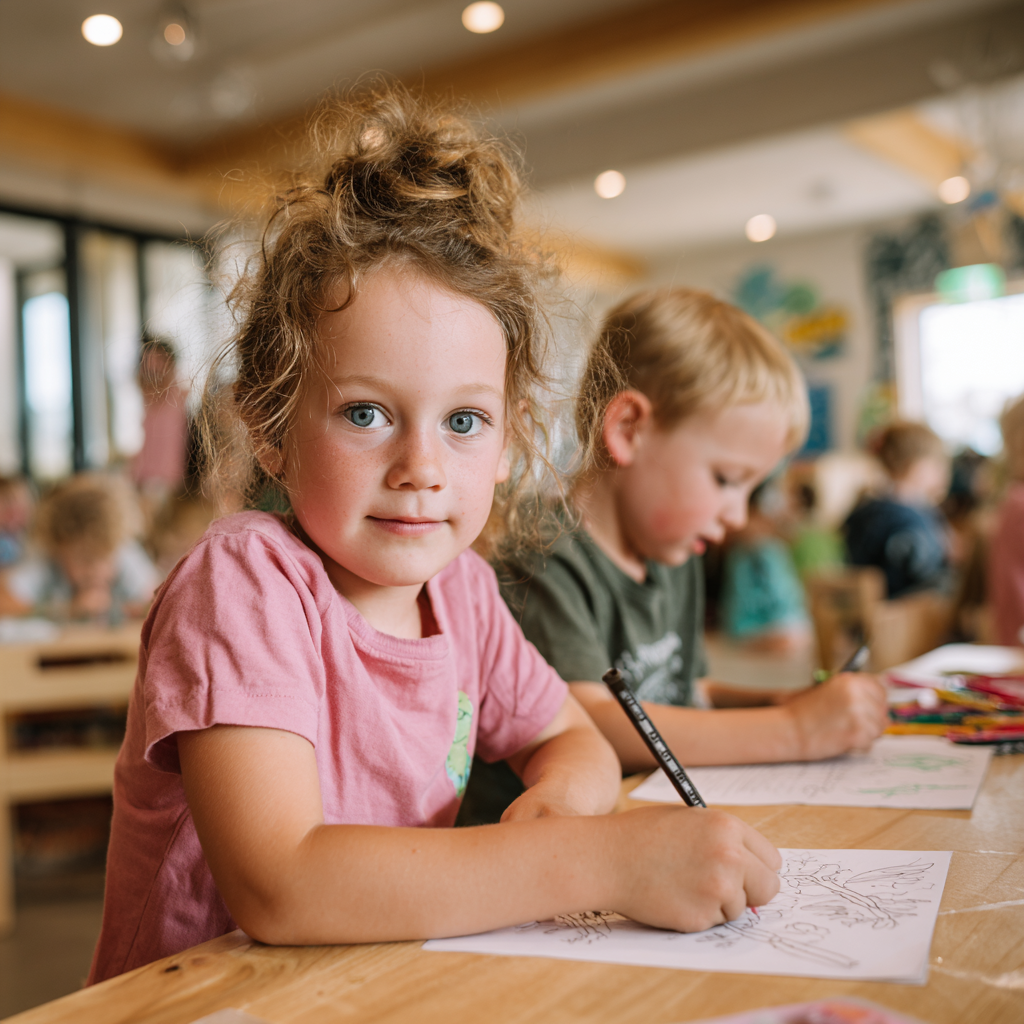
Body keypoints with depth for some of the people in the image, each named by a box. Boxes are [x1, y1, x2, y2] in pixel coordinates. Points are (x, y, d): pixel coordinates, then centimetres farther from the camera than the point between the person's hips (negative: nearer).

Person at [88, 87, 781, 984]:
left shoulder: (458, 584, -1)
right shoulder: (241, 581, -20)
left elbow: (574, 740, 8)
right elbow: (277, 886, -29)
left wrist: (555, 797, -15)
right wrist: (605, 861, -30)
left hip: (389, 988, 5)